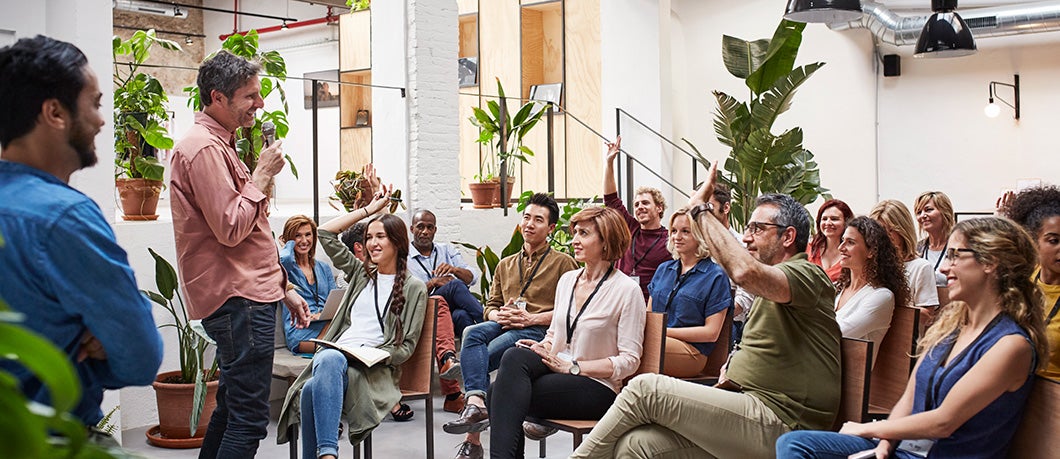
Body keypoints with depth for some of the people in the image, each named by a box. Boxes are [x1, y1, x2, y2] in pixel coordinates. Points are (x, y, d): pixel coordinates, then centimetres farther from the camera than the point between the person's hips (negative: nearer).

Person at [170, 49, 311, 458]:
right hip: (239, 301, -11)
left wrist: (283, 287, 22)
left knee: (231, 409, 17)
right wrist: (262, 175, -11)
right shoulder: (204, 148, -14)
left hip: (247, 295, 11)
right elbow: (231, 228, -21)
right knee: (249, 418, -9)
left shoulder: (219, 144, 20)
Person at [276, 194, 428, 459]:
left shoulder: (414, 288, 10)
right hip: (335, 354, 4)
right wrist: (369, 210, 23)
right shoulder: (361, 273, 25)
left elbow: (407, 346, 4)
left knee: (314, 389, -36)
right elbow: (325, 233, 24)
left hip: (374, 367, -4)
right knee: (329, 359, -38)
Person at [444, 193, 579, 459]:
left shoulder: (563, 263, 9)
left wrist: (531, 318, -13)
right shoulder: (505, 265, 27)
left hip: (539, 330, -5)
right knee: (472, 333, -31)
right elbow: (490, 306, 25)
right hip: (504, 326, 5)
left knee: (474, 358, -28)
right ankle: (476, 403, -45)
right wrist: (498, 315, -1)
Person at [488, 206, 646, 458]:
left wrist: (574, 367, -15)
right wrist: (542, 348, -1)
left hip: (597, 387, -6)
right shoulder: (567, 280, 14)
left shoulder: (627, 290, -7)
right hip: (556, 369, 6)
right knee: (515, 356, -29)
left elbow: (629, 361, -9)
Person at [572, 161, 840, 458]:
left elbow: (746, 272, -27)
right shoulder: (769, 289, 27)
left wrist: (701, 209, -16)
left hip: (777, 423, -9)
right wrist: (732, 377, 8)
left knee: (645, 388, -17)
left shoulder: (808, 275, -5)